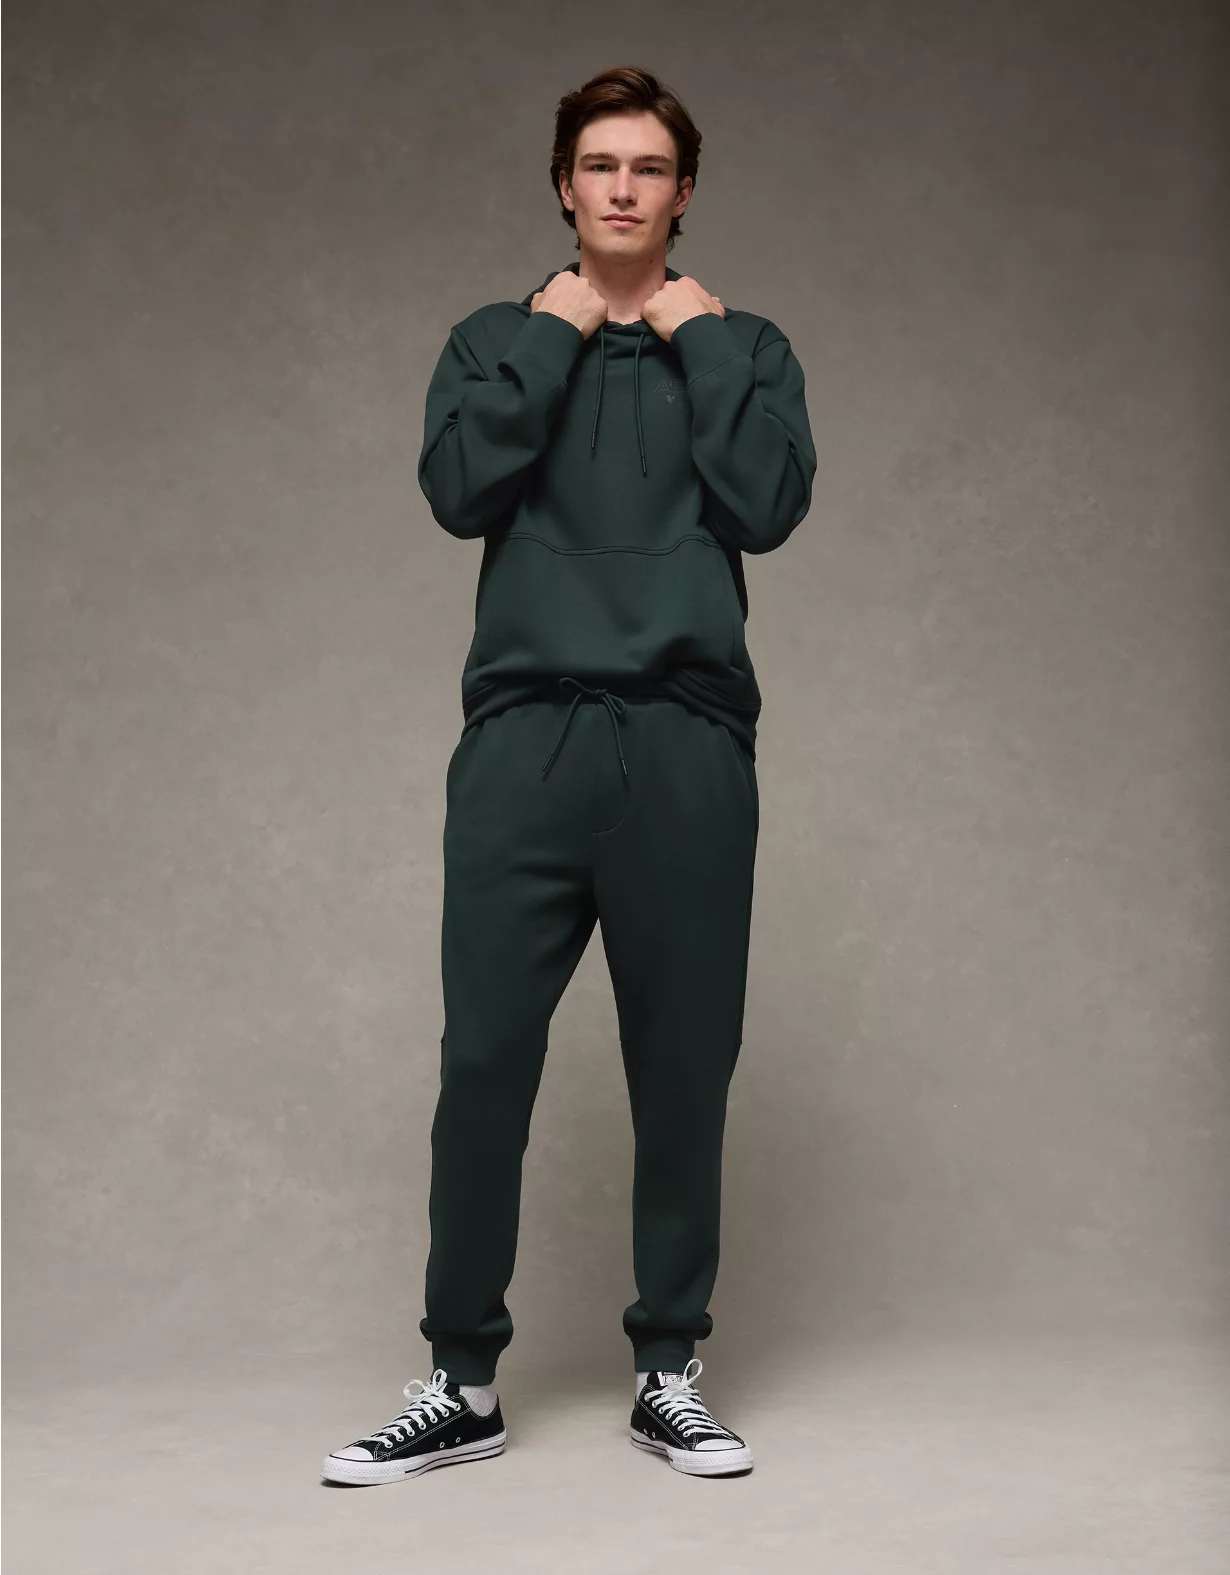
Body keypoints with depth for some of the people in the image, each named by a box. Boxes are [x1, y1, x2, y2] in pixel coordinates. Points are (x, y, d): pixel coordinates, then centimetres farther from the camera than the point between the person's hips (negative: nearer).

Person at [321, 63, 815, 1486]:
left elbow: (767, 507, -3)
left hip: (688, 740, 0)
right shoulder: (496, 340, 16)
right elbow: (457, 489, -3)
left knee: (685, 1066, 2)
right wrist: (552, 338, 0)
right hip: (523, 734, 0)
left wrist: (698, 340, 1)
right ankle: (461, 1381, 7)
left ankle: (670, 1372, 15)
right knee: (485, 1058, -4)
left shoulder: (742, 347, 15)